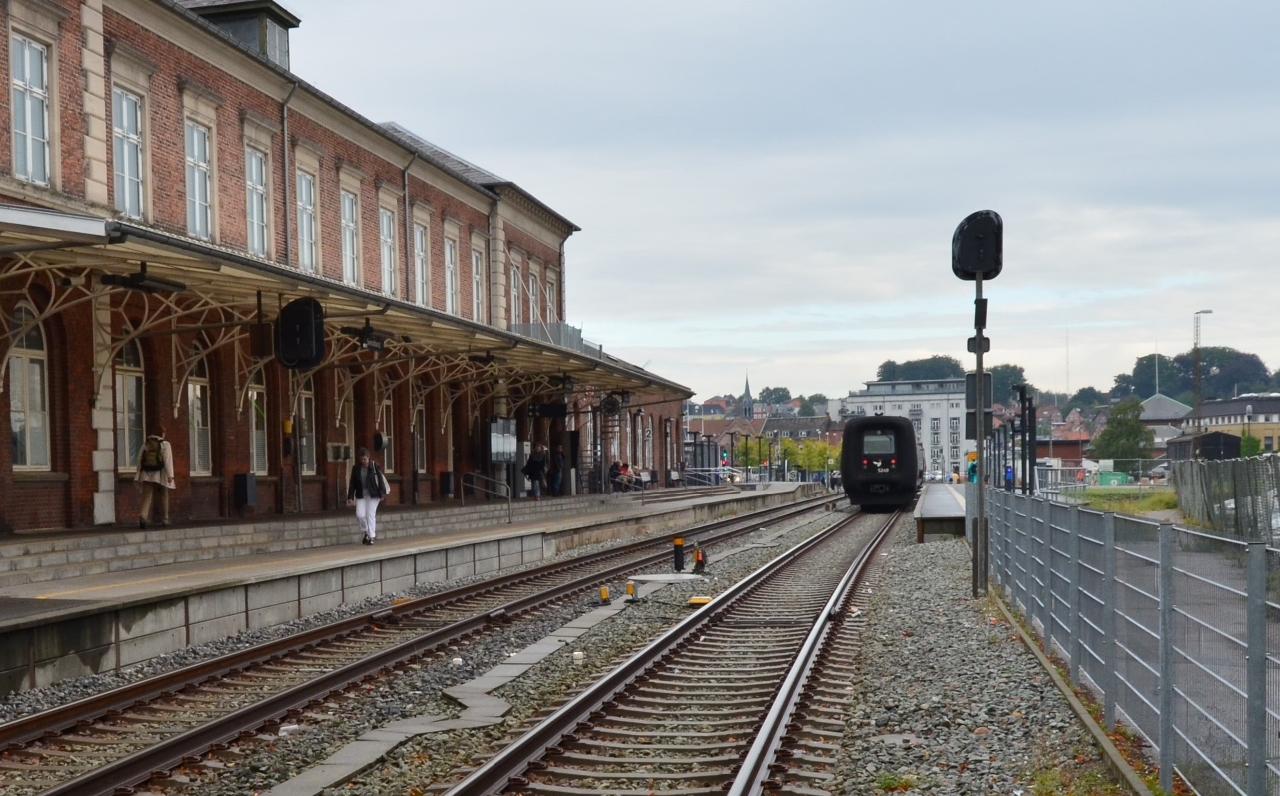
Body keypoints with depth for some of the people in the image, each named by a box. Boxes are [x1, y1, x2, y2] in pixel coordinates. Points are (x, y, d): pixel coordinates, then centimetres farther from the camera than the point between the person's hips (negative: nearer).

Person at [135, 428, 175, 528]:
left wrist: (138, 473, 12)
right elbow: (168, 460, -11)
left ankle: (142, 516, -27)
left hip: (147, 475, 2)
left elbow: (139, 459, 7)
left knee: (147, 496, -4)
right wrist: (170, 475, -13)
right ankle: (164, 520, 20)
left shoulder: (145, 444, 9)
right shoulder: (165, 444, -3)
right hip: (160, 475, -2)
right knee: (163, 496, 14)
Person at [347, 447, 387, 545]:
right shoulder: (356, 468, 3)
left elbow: (381, 479, -5)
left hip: (373, 495, -3)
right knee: (360, 515, -6)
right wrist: (350, 496, 0)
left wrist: (382, 493, -10)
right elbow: (352, 483, 5)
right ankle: (366, 532, 19)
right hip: (361, 495, 3)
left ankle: (371, 537, 3)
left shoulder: (374, 466, -6)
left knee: (370, 515, -5)